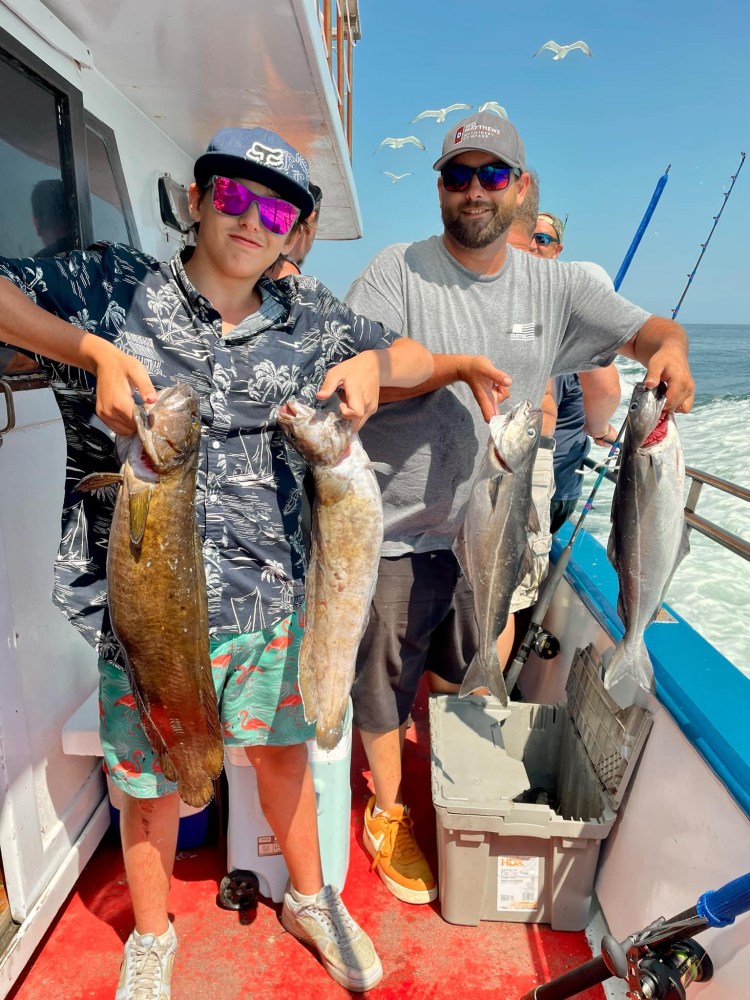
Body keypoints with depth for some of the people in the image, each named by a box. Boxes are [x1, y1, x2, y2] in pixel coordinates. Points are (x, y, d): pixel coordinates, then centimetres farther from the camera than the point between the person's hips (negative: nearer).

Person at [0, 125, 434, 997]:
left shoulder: (308, 315, 2)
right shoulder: (112, 288, -5)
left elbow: (419, 359, 9)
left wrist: (372, 362, -13)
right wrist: (92, 353, -22)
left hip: (272, 597, 3)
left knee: (282, 752, 22)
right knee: (150, 785, 17)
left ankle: (310, 899, 50)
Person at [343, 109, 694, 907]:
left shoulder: (552, 286, 5)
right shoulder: (395, 274, -8)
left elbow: (642, 329, 8)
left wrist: (670, 348, -17)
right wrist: (457, 366, -30)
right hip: (399, 533, -4)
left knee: (470, 683, 22)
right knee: (385, 681, 11)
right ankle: (387, 813, 38)